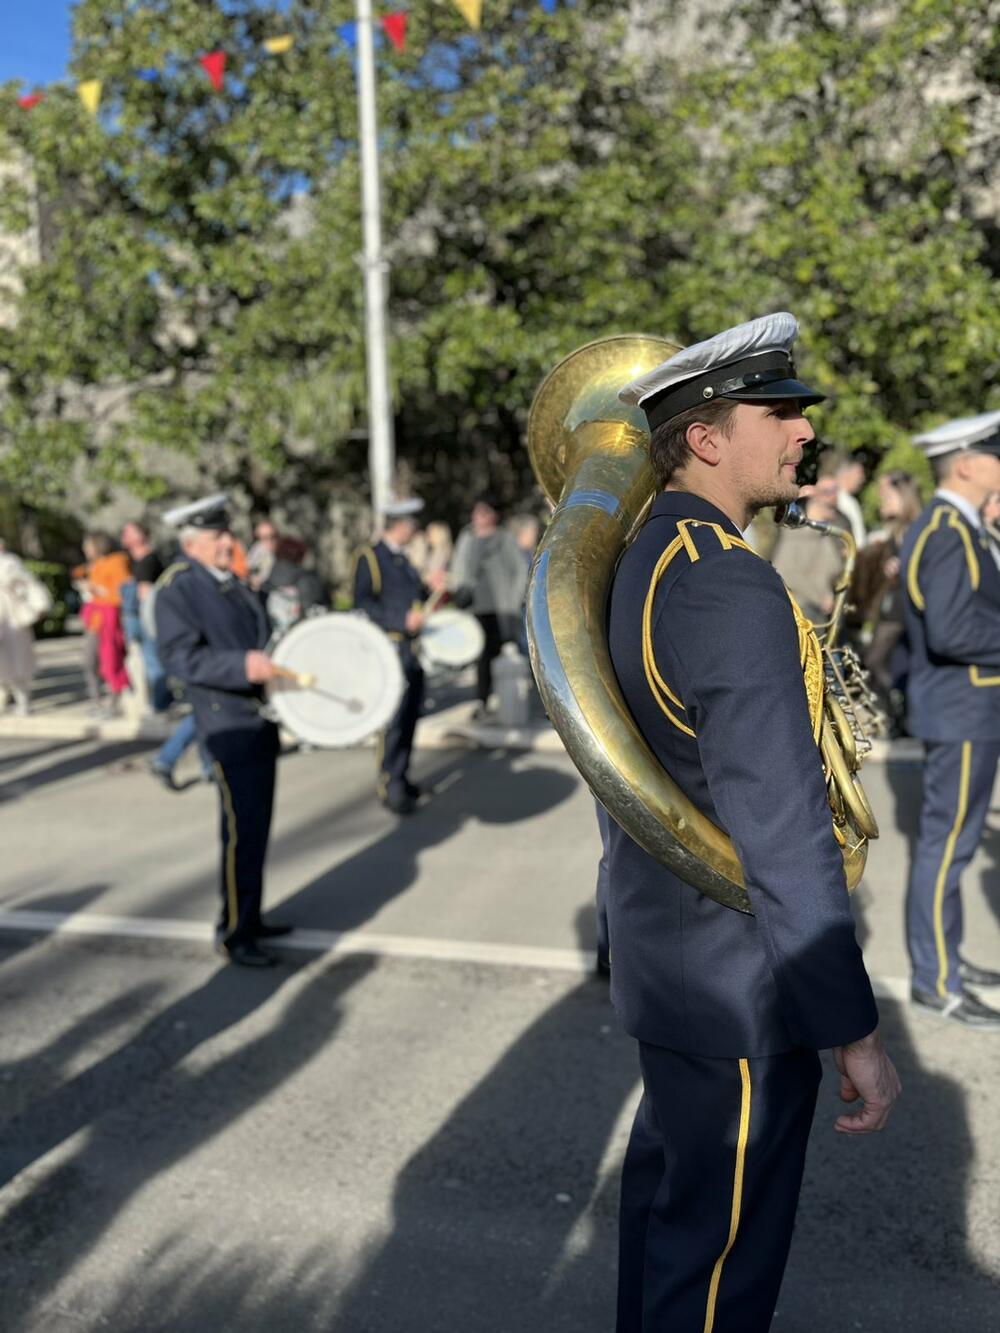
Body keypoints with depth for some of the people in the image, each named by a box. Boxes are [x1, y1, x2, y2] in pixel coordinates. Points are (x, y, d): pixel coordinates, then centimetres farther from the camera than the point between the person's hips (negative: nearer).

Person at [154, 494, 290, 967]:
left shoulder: (231, 583, 15)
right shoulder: (176, 589, -11)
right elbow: (180, 657, -23)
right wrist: (243, 665, -34)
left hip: (260, 719, 8)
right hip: (230, 726, -8)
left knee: (257, 827, 15)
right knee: (243, 831, -7)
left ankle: (249, 919, 28)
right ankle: (233, 934, 6)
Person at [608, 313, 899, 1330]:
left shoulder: (642, 558, 4)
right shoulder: (731, 587, -27)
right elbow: (784, 838, -28)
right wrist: (853, 1034, -21)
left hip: (664, 948, 10)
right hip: (732, 981, -10)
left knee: (666, 1162, 27)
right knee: (721, 1233, 9)